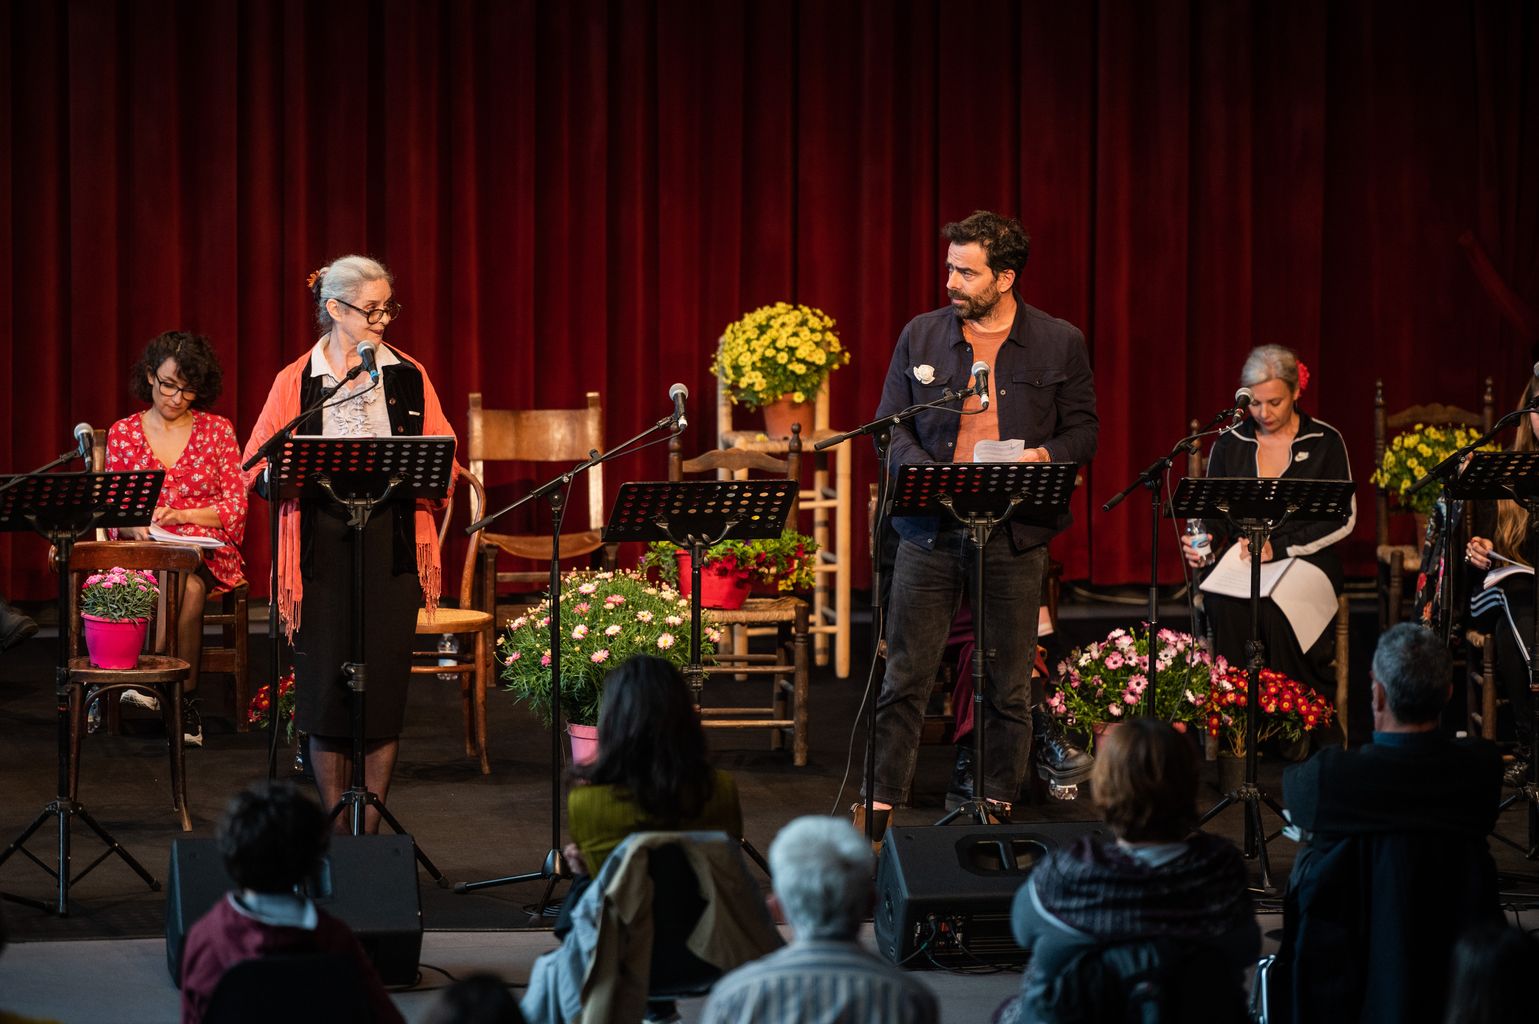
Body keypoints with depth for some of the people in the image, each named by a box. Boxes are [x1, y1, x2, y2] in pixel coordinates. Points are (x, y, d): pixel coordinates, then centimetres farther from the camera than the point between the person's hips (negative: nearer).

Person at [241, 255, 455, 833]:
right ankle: (335, 831, 9)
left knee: (386, 679, -1)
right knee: (324, 683, -1)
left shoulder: (409, 378, 8)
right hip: (322, 546, -1)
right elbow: (260, 469, 3)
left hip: (390, 546, 1)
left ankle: (370, 828, 9)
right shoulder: (296, 382, 4)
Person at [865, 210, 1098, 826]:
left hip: (1015, 536, -1)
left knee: (1009, 683, 5)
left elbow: (1084, 430, 7)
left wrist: (1044, 456, -14)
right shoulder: (920, 337, 7)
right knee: (905, 677, 0)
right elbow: (890, 426, 9)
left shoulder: (1060, 344, 4)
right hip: (930, 531, 1)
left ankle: (999, 806, 15)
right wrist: (924, 473, -10)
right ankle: (880, 803, 5)